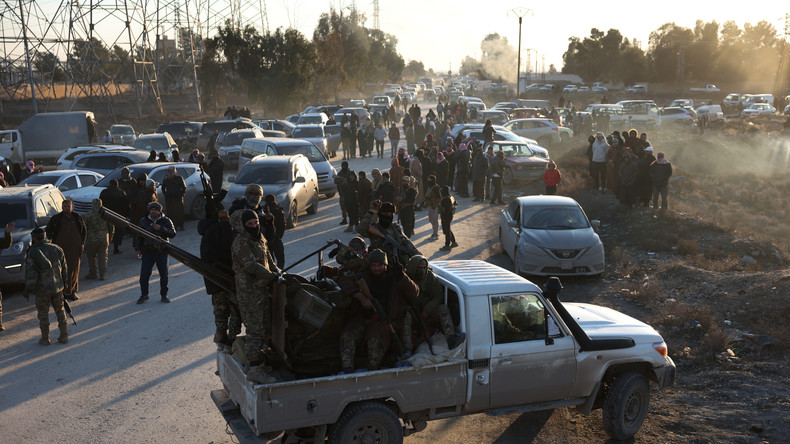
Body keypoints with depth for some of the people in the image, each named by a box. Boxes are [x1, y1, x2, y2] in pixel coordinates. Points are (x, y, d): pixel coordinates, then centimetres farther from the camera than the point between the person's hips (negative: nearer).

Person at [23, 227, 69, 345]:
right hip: (57, 287, 4)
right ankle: (64, 336, 19)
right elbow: (64, 268, 5)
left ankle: (45, 339, 19)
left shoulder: (32, 253, -16)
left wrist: (27, 289, -6)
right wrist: (64, 282, 19)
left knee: (43, 314, 11)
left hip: (42, 289, -4)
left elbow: (31, 274, -18)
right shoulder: (56, 249, -2)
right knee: (60, 311, 16)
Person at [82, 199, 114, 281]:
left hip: (92, 239, -2)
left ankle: (92, 273, 16)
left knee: (91, 257, 12)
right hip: (104, 239, 3)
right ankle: (103, 275, 2)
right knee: (103, 257, 6)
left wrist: (83, 239, 11)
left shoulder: (89, 216, -8)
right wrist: (110, 238, 20)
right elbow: (112, 227, 8)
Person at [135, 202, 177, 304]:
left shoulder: (166, 221, 0)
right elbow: (139, 236, 14)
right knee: (144, 275, -2)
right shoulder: (144, 221, 7)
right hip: (147, 252, 1)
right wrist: (138, 249, 5)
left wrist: (161, 229, -22)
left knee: (164, 275, 4)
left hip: (162, 252, -1)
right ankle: (144, 295, 15)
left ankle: (164, 295, 19)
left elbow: (173, 234, -11)